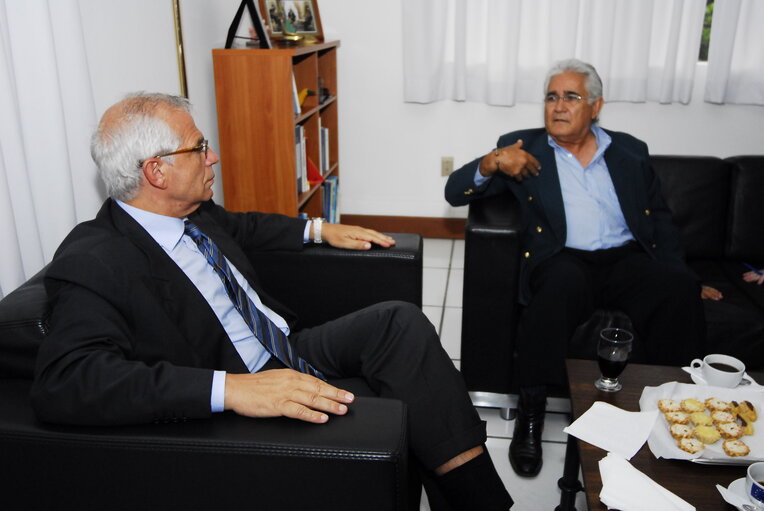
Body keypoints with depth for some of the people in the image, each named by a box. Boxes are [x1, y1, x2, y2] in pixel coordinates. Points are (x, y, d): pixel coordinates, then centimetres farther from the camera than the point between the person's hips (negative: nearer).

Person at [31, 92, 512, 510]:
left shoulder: (191, 212, 5)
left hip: (288, 351, 9)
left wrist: (319, 229, 22)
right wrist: (228, 388, -42)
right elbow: (64, 381, -33)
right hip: (234, 409, -8)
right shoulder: (92, 263, -19)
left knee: (400, 321, -9)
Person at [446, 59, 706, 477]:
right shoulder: (522, 147, 13)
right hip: (562, 260, -2)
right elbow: (455, 193, 7)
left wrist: (674, 273, 1)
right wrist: (492, 162, -13)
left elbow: (659, 219, 19)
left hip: (626, 259, 3)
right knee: (563, 282, -37)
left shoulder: (630, 151, 20)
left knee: (680, 286, -28)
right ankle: (531, 411, -24)